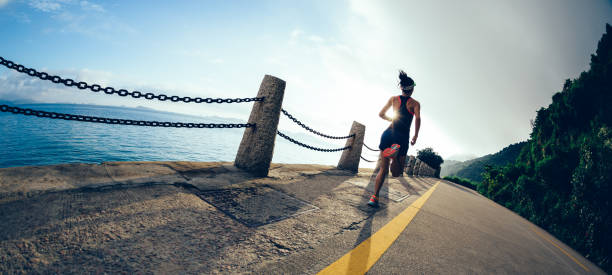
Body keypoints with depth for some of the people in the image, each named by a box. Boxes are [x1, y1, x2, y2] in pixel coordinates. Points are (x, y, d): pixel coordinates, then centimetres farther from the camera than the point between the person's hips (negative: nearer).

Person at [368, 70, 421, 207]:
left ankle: (374, 197, 0)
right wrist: (415, 136, -3)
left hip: (388, 134, 3)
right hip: (402, 138, -2)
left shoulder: (393, 99, 12)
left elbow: (381, 114, 11)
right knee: (396, 173, 9)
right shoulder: (415, 103, 6)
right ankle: (395, 154, -25)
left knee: (383, 169, 11)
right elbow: (417, 118, -12)